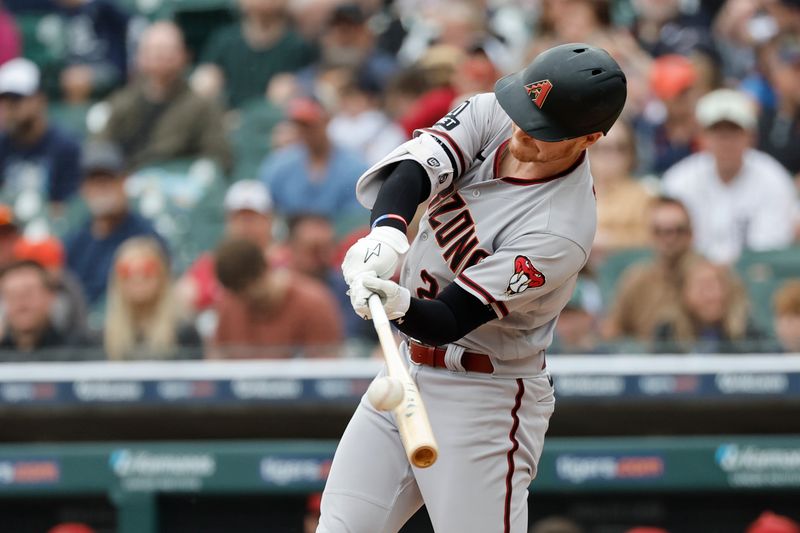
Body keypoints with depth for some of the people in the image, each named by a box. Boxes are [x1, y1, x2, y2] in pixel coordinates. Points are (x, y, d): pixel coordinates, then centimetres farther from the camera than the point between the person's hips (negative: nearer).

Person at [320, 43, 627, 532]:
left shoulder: (561, 231, -26)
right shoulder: (492, 115, -6)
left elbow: (447, 321, -27)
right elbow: (415, 166, -22)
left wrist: (399, 305, -49)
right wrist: (389, 230, -43)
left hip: (484, 401, -7)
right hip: (406, 371, 7)